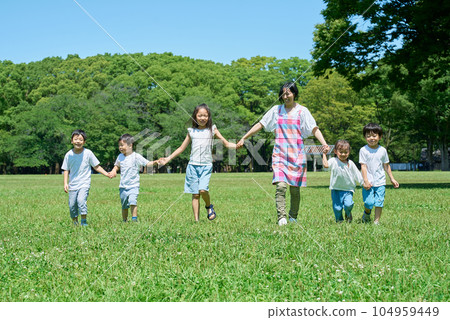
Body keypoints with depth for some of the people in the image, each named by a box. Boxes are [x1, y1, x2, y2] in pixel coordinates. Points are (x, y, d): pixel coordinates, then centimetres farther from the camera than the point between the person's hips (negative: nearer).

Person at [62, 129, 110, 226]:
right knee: (72, 204, 3)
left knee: (81, 200, -23)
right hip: (73, 185, 3)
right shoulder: (69, 155, 1)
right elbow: (66, 170, 9)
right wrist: (65, 183, 0)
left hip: (84, 184, -3)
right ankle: (75, 223, 23)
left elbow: (96, 166, 4)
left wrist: (107, 174, -5)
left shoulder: (88, 153, -4)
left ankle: (84, 221, -11)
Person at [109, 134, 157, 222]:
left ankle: (134, 219, -19)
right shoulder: (120, 157, 8)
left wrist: (154, 162, -32)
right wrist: (113, 171, 6)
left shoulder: (136, 156, -8)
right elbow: (117, 166, 26)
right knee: (124, 206, 11)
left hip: (133, 186, -5)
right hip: (123, 186, 5)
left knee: (132, 202, -23)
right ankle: (124, 221, 25)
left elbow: (147, 163, -12)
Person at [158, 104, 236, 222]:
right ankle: (196, 220, 3)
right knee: (195, 194, -1)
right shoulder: (191, 131, 11)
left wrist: (238, 145, -13)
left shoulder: (212, 130, 7)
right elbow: (181, 148, 19)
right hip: (193, 165, 2)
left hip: (206, 165, -2)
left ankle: (209, 206, 9)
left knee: (203, 189, -21)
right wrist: (167, 159, 16)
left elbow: (226, 143, 6)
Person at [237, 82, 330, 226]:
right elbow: (260, 124, 16)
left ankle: (293, 218, 19)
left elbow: (314, 129, -3)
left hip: (297, 155, -1)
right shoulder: (276, 110, 11)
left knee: (294, 188, 3)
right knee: (281, 185, -16)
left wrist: (324, 144, -19)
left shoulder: (302, 111, 5)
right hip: (280, 154, 1)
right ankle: (281, 217, -18)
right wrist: (243, 138, 13)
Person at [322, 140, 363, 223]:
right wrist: (324, 154, -20)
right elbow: (325, 164, -27)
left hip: (348, 189, 1)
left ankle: (348, 214, 15)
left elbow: (357, 175, 8)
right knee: (337, 207, -2)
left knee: (348, 204, -19)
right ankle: (339, 220, 26)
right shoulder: (334, 161, -6)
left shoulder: (351, 163, 1)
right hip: (336, 189, -1)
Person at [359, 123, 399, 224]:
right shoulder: (363, 150, -5)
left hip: (380, 182, 3)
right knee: (368, 203, -10)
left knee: (379, 202, -1)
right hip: (368, 182, -3)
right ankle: (367, 213, 22)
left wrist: (392, 179, 15)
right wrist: (365, 181, -15)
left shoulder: (382, 150, 5)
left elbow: (386, 166, 15)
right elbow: (363, 166, -8)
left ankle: (376, 221, 10)